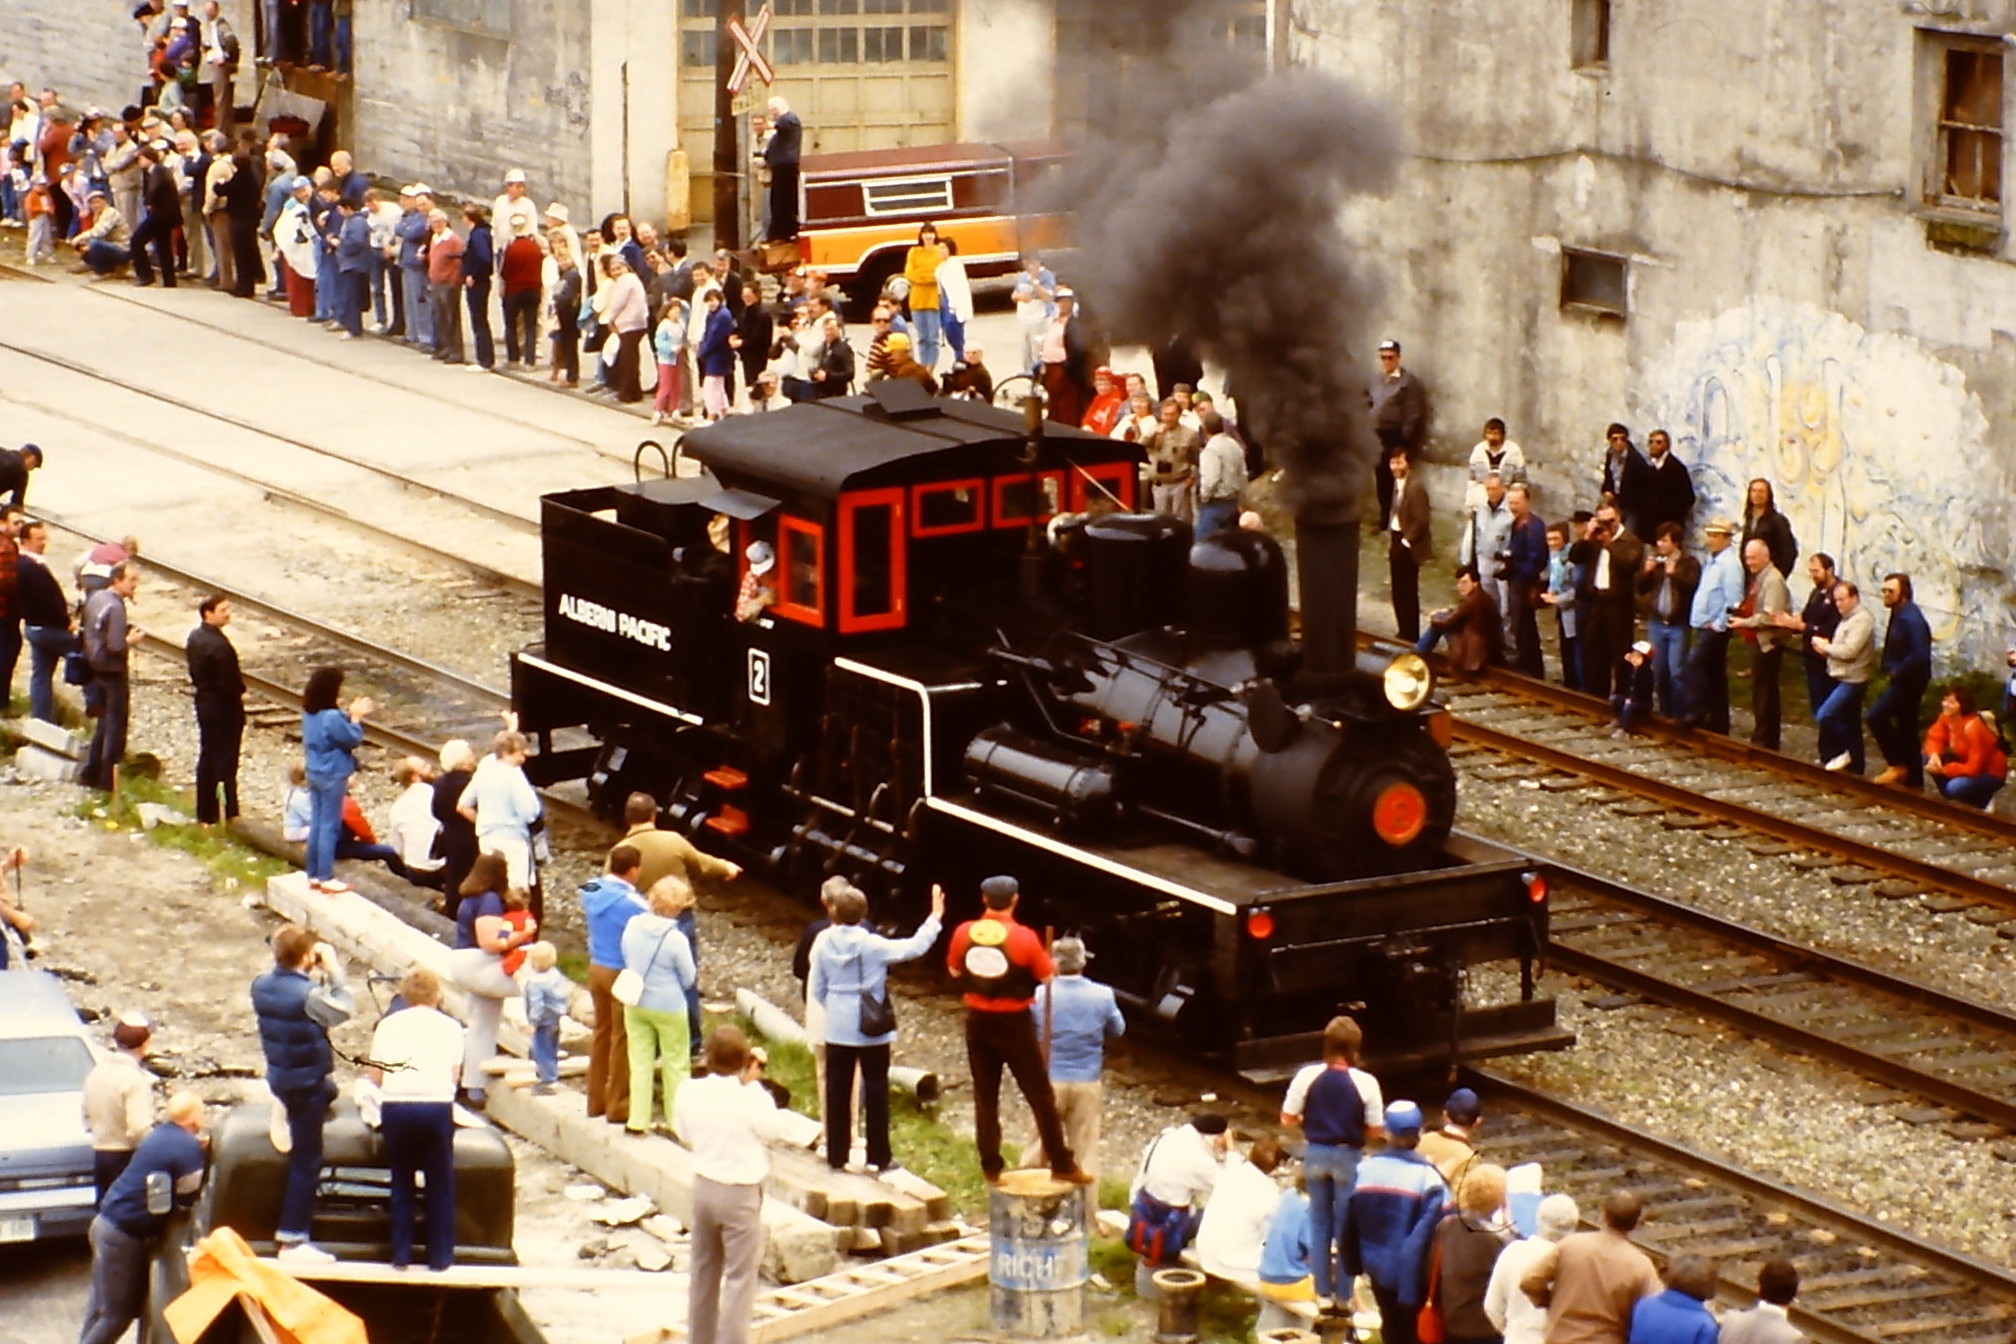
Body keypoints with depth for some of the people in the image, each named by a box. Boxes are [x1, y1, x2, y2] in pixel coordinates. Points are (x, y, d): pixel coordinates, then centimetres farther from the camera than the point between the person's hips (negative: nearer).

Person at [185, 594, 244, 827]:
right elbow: (229, 682, -24)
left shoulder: (194, 638, 3)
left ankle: (205, 815, 22)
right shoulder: (219, 646, -26)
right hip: (224, 707, -8)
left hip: (204, 702, 8)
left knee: (206, 756, 15)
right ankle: (229, 814, 11)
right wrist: (240, 694, -7)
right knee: (225, 761, 3)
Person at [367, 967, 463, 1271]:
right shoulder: (450, 1027, 11)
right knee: (439, 1186, 10)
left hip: (395, 1106, 1)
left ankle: (401, 1254, 13)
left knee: (401, 1183, 13)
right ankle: (440, 1256, 12)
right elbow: (455, 1076, 7)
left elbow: (376, 1076, 7)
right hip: (436, 1106, -1)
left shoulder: (388, 1025, 10)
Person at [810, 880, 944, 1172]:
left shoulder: (824, 943, -5)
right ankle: (879, 1156, 10)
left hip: (837, 1029, 3)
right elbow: (914, 947, -10)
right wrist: (935, 918, 0)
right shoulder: (872, 945, -15)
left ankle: (836, 1154, 14)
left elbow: (816, 988, 2)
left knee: (837, 1090, 9)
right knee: (875, 1088, 6)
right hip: (871, 1029, -3)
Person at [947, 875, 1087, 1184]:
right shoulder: (1023, 938, -18)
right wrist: (1051, 960, 11)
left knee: (985, 1096, 14)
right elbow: (1046, 976, -9)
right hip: (1014, 1023, -3)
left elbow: (954, 971, 8)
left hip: (978, 1021, 3)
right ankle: (1061, 1164, 9)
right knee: (1040, 1095, 6)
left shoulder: (964, 933, -7)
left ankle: (990, 1167, 16)